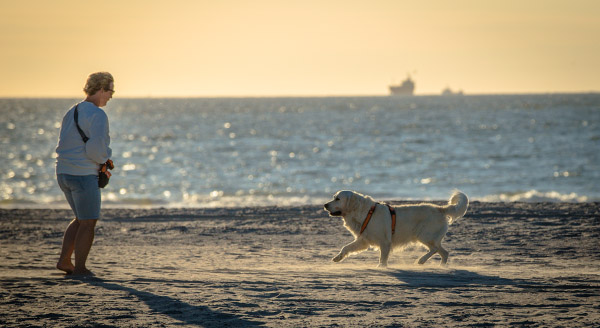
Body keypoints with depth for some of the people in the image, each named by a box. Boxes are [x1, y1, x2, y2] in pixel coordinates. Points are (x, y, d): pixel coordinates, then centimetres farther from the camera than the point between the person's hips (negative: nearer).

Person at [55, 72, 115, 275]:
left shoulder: (71, 113, 15)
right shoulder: (98, 115, -14)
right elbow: (95, 149, -24)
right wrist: (105, 158, 0)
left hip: (64, 174, 9)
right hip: (84, 175, -9)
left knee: (82, 219, 21)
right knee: (88, 224, 3)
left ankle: (64, 260, 16)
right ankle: (79, 268, 6)